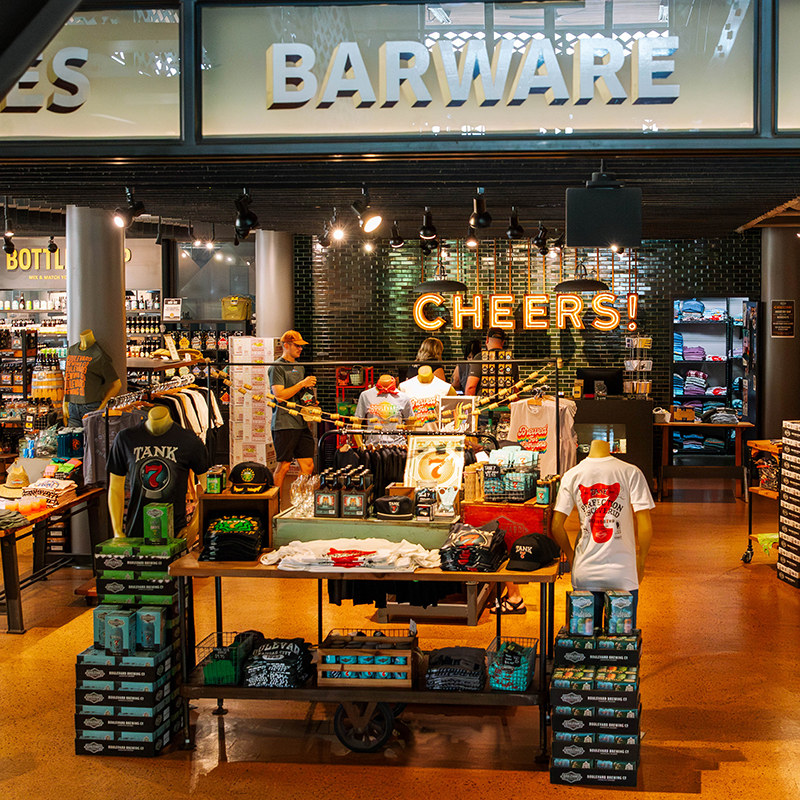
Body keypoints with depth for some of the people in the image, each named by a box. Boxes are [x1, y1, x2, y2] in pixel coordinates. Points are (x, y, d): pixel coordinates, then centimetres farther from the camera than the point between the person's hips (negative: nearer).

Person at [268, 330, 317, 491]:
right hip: (284, 422, -8)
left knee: (308, 465, 3)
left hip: (301, 422, 8)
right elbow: (279, 395, -16)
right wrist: (302, 384, -15)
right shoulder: (277, 367, -6)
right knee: (284, 465, -4)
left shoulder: (299, 367, 20)